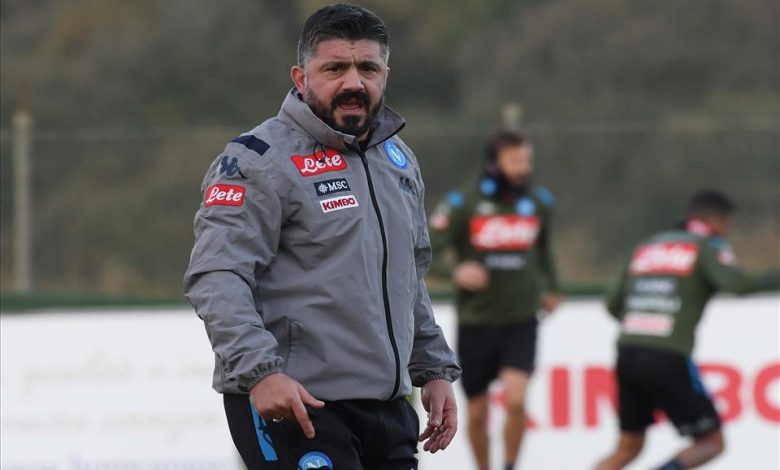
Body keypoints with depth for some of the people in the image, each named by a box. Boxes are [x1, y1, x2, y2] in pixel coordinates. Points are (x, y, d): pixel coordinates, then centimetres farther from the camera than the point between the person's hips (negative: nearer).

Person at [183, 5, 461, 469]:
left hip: (386, 407, 8)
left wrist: (434, 370, 21)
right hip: (296, 407, -8)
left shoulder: (398, 160, 16)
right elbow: (217, 277, -18)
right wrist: (259, 371, -29)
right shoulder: (261, 159, -9)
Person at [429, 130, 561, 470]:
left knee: (516, 399, -19)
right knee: (477, 413, 7)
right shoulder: (463, 204, -10)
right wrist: (455, 273, -26)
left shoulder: (539, 202, 2)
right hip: (475, 324, -1)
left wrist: (550, 289, 24)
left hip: (521, 323, 1)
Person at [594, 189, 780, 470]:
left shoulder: (646, 248, 20)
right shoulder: (707, 248, 3)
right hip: (668, 360, -6)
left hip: (627, 354, 6)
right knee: (711, 443, 6)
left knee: (628, 447, 19)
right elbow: (735, 284, -16)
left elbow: (613, 304, 22)